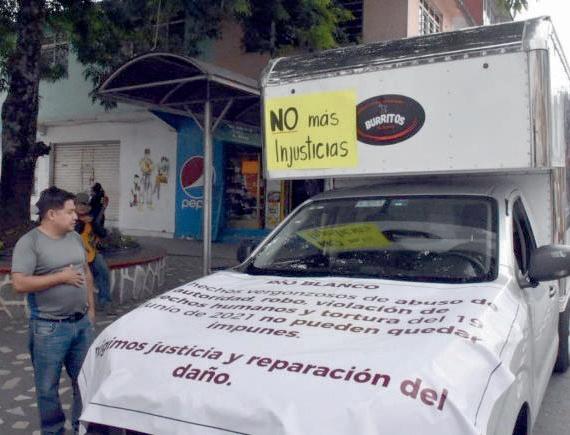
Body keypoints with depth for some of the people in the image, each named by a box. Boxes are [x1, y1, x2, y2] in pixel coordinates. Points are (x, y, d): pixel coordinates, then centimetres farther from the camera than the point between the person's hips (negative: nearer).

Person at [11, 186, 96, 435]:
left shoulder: (75, 238, 8)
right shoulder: (29, 242, -12)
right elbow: (19, 284, -21)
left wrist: (91, 308, 13)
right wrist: (61, 277, -19)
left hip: (82, 323, 6)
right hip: (49, 329, -6)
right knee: (48, 387, 8)